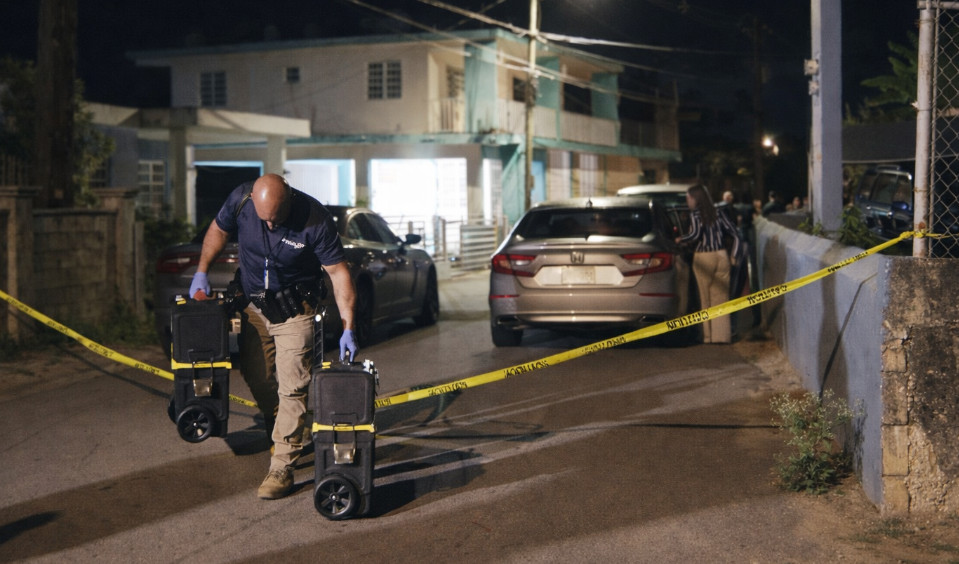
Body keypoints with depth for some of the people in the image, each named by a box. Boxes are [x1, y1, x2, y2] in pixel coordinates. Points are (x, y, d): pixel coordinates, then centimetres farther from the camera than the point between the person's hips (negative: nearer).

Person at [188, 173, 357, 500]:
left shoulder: (315, 219, -26)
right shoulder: (241, 200, -17)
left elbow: (338, 271, -20)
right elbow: (218, 230, 6)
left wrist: (348, 328, -23)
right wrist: (201, 272, 1)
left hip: (295, 312, -4)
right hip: (254, 306, 4)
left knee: (292, 388, -9)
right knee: (256, 378, 13)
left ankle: (283, 467, -2)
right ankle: (281, 439, 38)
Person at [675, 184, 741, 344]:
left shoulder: (695, 214, -5)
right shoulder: (718, 214, 11)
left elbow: (695, 235, -19)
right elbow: (734, 234, 10)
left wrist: (680, 240, -2)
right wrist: (733, 255, 12)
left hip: (703, 258, -4)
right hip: (721, 256, 4)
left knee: (706, 300, 4)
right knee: (721, 298, 6)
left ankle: (709, 336, 7)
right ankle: (722, 335, 6)